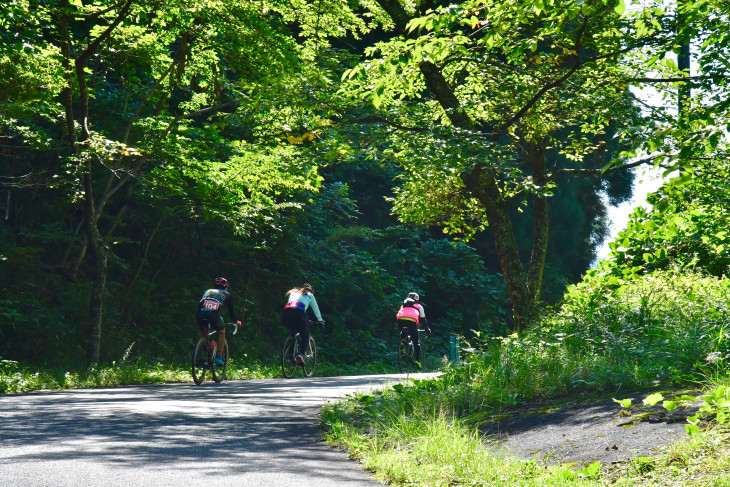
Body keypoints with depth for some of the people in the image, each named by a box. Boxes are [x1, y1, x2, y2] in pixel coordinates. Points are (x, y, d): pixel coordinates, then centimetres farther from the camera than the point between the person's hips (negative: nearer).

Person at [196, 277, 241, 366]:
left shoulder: (207, 291, 36)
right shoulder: (227, 294, 28)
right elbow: (231, 309, 31)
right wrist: (236, 321, 46)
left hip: (201, 313, 3)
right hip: (214, 314, -3)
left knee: (203, 334, 28)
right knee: (221, 332, 23)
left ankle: (198, 354, 14)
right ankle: (218, 357, 14)